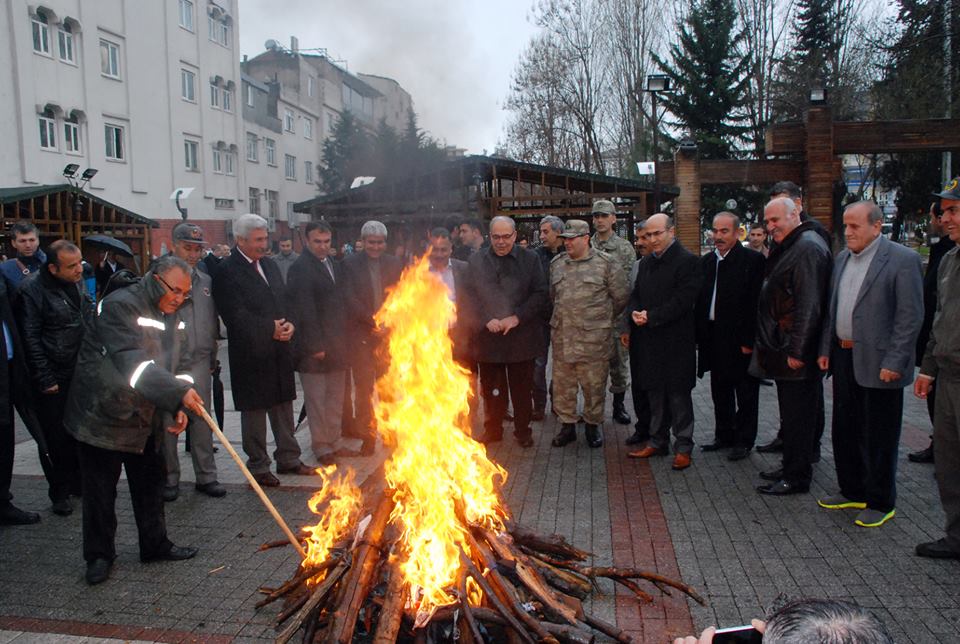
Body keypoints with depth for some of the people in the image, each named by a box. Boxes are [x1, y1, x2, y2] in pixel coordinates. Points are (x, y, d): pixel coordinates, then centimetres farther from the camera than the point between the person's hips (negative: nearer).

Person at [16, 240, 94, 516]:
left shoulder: (77, 282, 5)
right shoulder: (33, 290, -15)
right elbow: (31, 340, -13)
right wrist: (45, 380, -12)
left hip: (81, 374, 6)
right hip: (54, 380, -5)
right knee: (56, 439, 4)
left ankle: (78, 482, 28)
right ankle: (60, 491, 19)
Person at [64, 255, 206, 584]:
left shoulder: (172, 317, 5)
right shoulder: (120, 306, -21)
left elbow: (181, 365, 4)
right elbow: (133, 363, -32)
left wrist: (177, 409, -11)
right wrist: (179, 392, -39)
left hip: (145, 417, 7)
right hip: (103, 413, -7)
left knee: (150, 484, 16)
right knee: (100, 490, 6)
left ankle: (155, 545, 30)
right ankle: (99, 554, 22)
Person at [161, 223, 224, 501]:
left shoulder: (206, 281, 13)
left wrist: (212, 357, 17)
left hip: (200, 361, 4)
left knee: (202, 421, 8)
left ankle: (206, 476, 17)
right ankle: (169, 478, 18)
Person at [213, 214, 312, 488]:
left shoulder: (270, 265, 12)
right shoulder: (226, 271, -11)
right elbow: (235, 316, -17)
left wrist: (288, 325, -5)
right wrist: (270, 329, -16)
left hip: (279, 351, 7)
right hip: (250, 354, -6)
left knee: (284, 407, 14)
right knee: (254, 411, 6)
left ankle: (288, 459, 27)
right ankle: (258, 467, 19)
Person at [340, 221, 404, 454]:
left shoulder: (394, 264, 9)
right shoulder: (350, 264, 0)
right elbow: (350, 298, -7)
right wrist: (373, 321, -14)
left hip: (389, 333, 3)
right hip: (361, 334, -2)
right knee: (364, 387, 1)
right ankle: (367, 435, 10)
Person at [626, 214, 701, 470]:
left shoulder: (686, 261, -9)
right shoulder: (646, 263, 15)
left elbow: (683, 300, -17)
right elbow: (635, 295, 16)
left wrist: (651, 316, -17)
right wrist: (635, 312, -5)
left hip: (676, 341, -7)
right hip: (649, 341, 7)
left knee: (679, 395, 2)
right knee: (655, 394, 14)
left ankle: (683, 446, 13)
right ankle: (658, 442, 26)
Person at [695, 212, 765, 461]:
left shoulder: (752, 260, -9)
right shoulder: (706, 261, 10)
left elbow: (755, 303, -13)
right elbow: (700, 301, 11)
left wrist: (749, 340, -16)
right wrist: (699, 336, 5)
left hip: (740, 340, -6)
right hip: (714, 339, 6)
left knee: (745, 394, 6)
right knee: (720, 392, 16)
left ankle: (743, 441, 17)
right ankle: (724, 436, 29)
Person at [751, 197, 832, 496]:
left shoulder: (808, 247, -15)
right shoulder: (789, 247, 17)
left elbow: (809, 304, -22)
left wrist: (796, 350, -21)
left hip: (797, 354, -10)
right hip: (783, 349, 10)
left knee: (797, 415, -1)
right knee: (790, 413, 17)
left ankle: (797, 477, 8)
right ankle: (790, 467, 28)